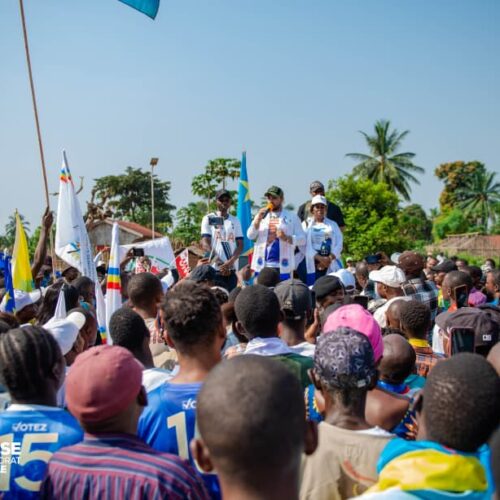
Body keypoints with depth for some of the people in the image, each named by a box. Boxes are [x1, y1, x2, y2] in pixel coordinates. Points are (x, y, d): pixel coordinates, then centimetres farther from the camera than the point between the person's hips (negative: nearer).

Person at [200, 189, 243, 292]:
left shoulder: (235, 220, 13)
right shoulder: (208, 219, 5)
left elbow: (240, 245, 6)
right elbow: (205, 244, -3)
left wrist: (230, 262, -11)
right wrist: (219, 262, -15)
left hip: (231, 269, 3)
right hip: (213, 269, -3)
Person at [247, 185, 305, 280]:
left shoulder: (292, 217, 5)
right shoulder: (261, 215, 13)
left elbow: (302, 239, 1)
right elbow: (250, 236, 4)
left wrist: (286, 238, -16)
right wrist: (258, 219, -10)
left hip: (282, 267, -2)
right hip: (262, 265, 2)